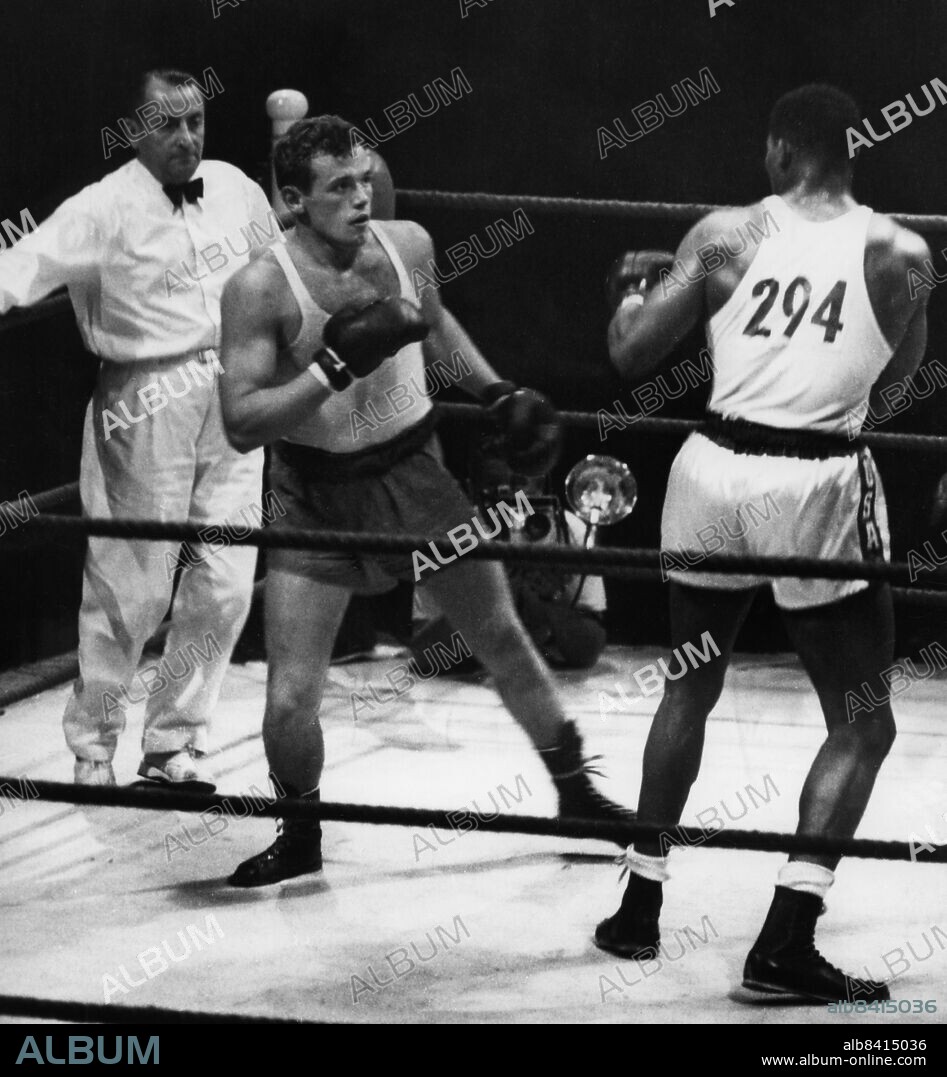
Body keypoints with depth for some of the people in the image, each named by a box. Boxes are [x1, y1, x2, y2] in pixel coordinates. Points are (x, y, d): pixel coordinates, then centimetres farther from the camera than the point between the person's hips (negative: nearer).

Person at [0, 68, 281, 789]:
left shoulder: (234, 187, 6)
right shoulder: (106, 210, -11)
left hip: (232, 400, 5)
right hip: (148, 405, -5)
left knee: (226, 583, 5)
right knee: (133, 582, -1)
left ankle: (175, 742, 20)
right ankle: (93, 747, 16)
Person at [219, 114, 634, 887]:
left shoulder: (406, 244, -9)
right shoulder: (261, 289, -23)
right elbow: (242, 425, -26)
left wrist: (497, 394, 10)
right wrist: (335, 366, -35)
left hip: (413, 472, 4)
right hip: (315, 495, -4)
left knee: (504, 640, 15)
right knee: (291, 699, -9)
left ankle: (576, 794, 36)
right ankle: (299, 837, 19)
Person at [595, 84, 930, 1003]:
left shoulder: (725, 236, 0)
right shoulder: (898, 255, -2)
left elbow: (629, 352, 1)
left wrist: (641, 285, 21)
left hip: (716, 469, 3)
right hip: (817, 485, -3)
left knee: (690, 687, 24)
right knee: (862, 722, 7)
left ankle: (640, 907, 29)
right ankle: (786, 941, -6)